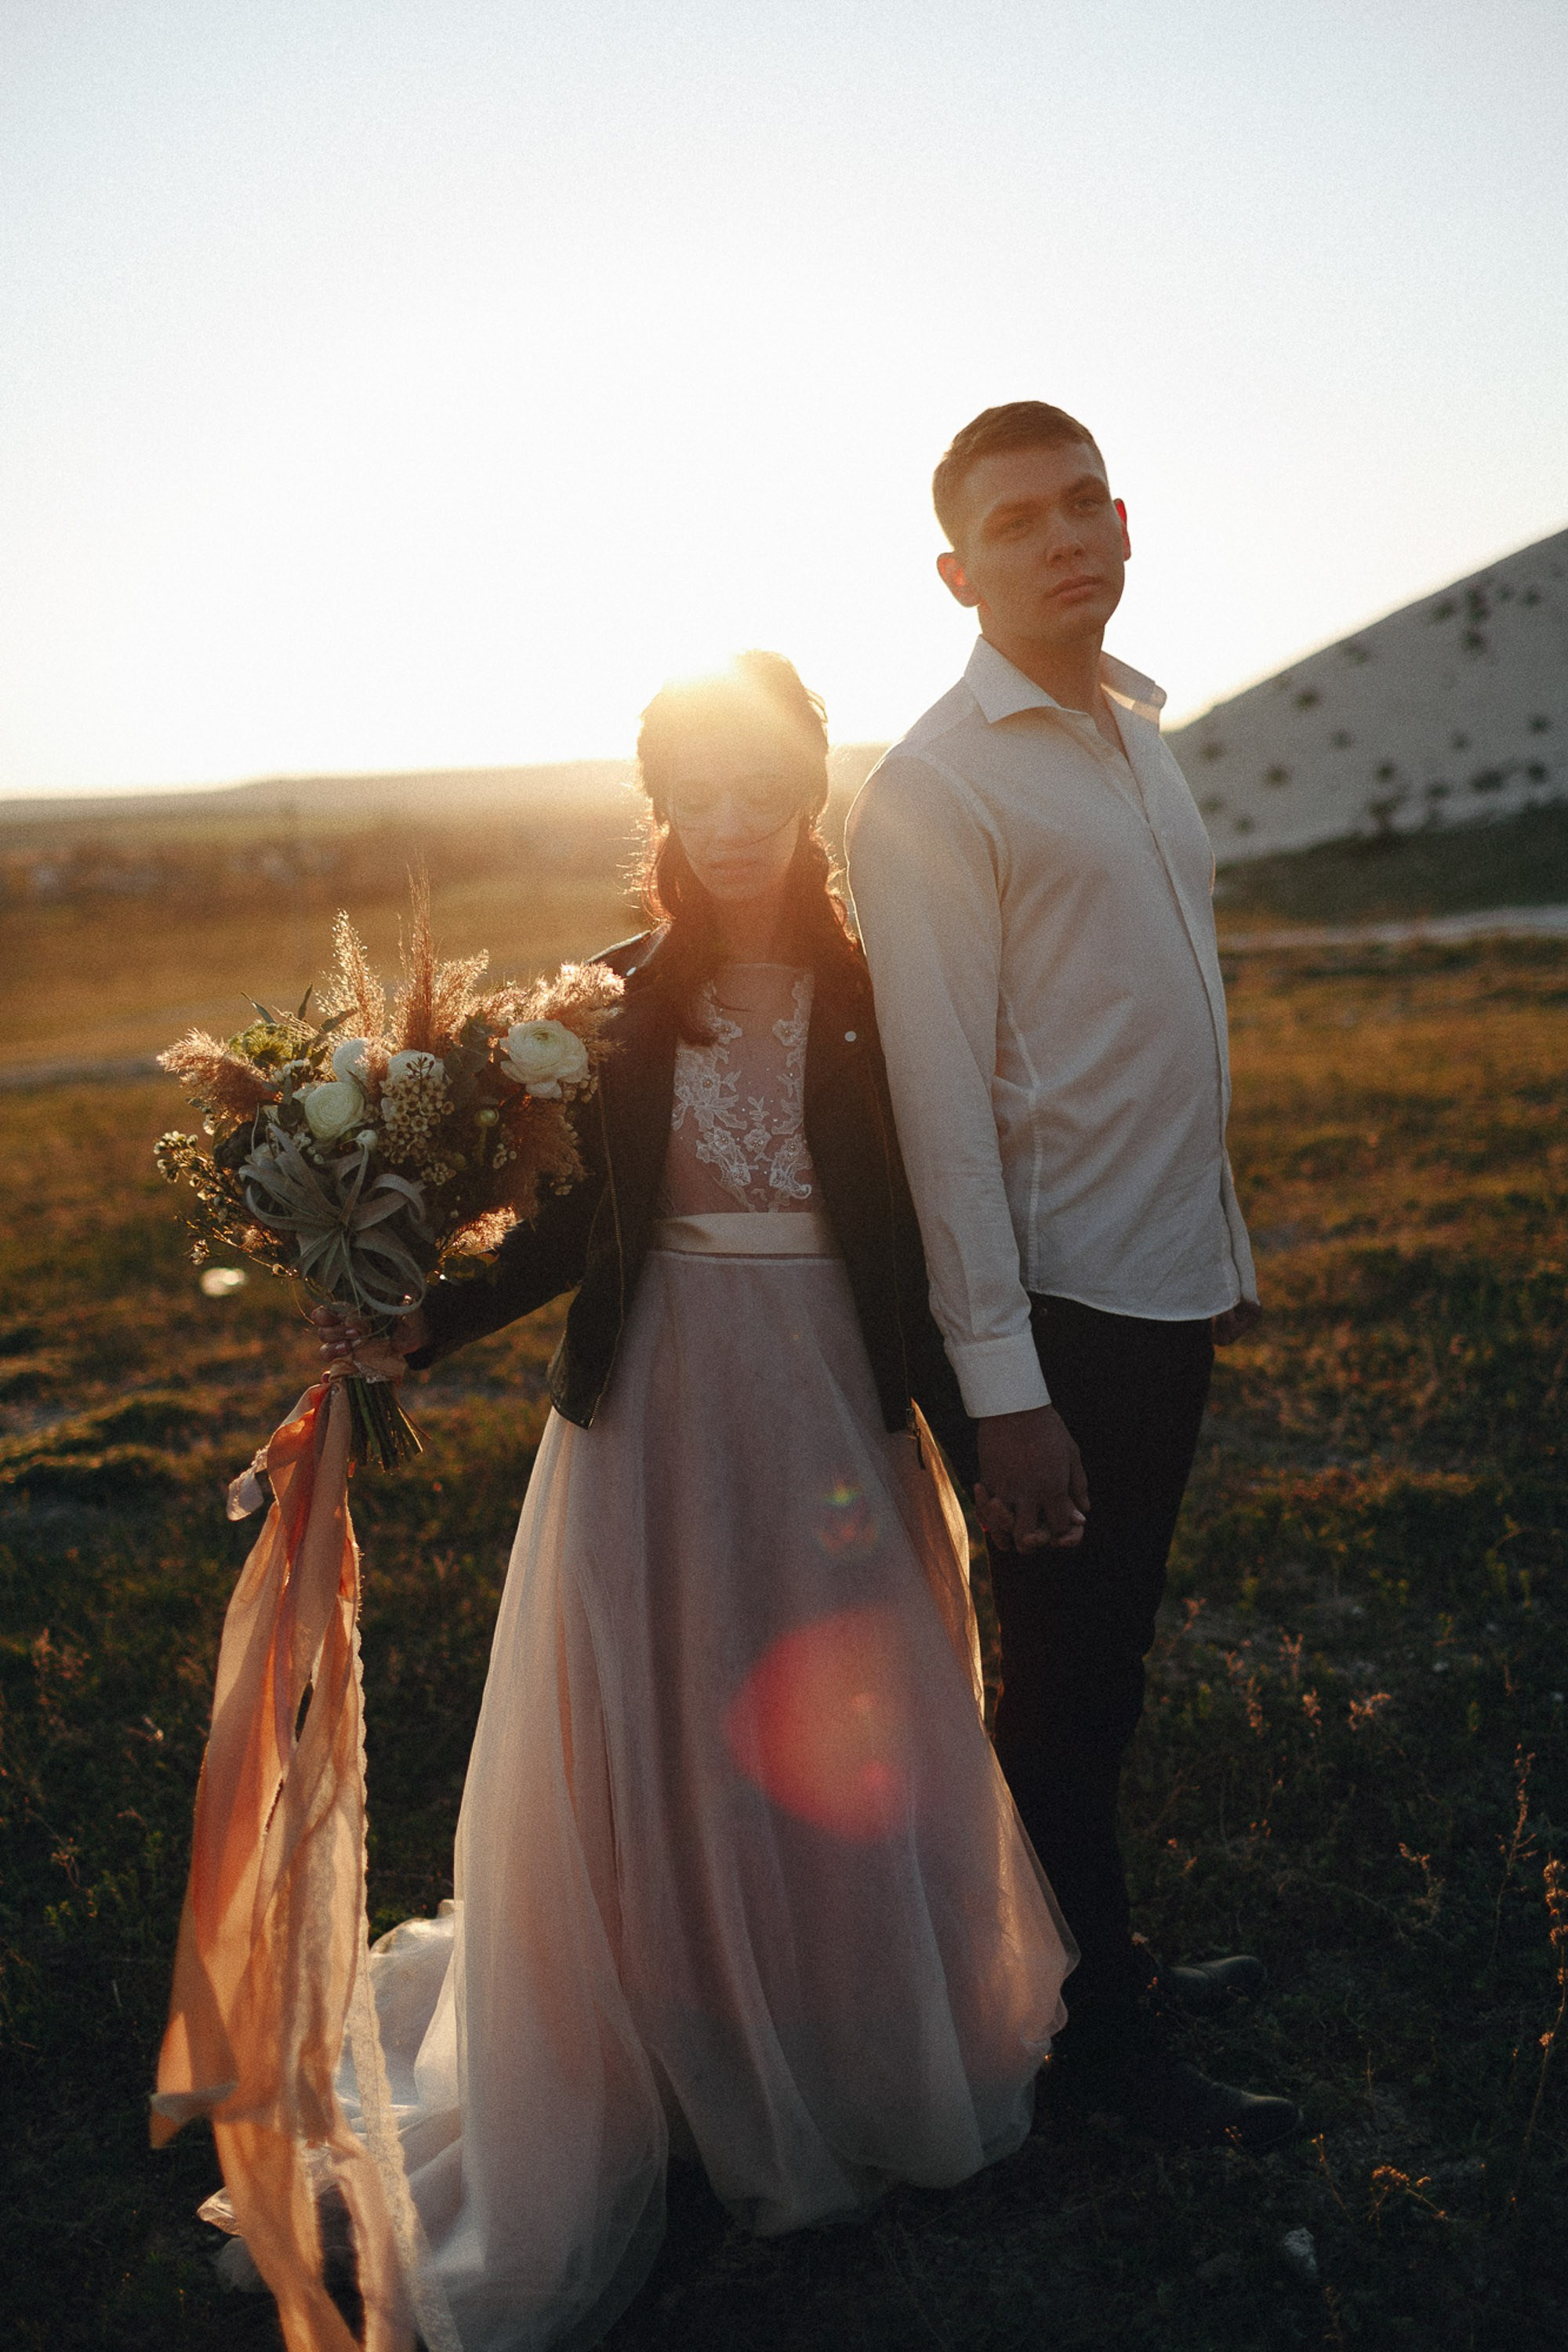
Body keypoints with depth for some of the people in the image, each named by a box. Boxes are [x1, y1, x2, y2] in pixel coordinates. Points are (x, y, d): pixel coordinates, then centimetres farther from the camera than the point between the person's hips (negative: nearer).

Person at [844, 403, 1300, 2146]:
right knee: (1067, 1686, 7)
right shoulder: (933, 786, -13)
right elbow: (939, 1095, -18)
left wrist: (1227, 1247, 16)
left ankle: (1108, 1957, 37)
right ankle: (1091, 2032, 26)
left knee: (1111, 1658, 20)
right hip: (1063, 1301, -7)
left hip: (1172, 1284, 8)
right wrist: (1001, 1381, -20)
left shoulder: (1142, 742, 12)